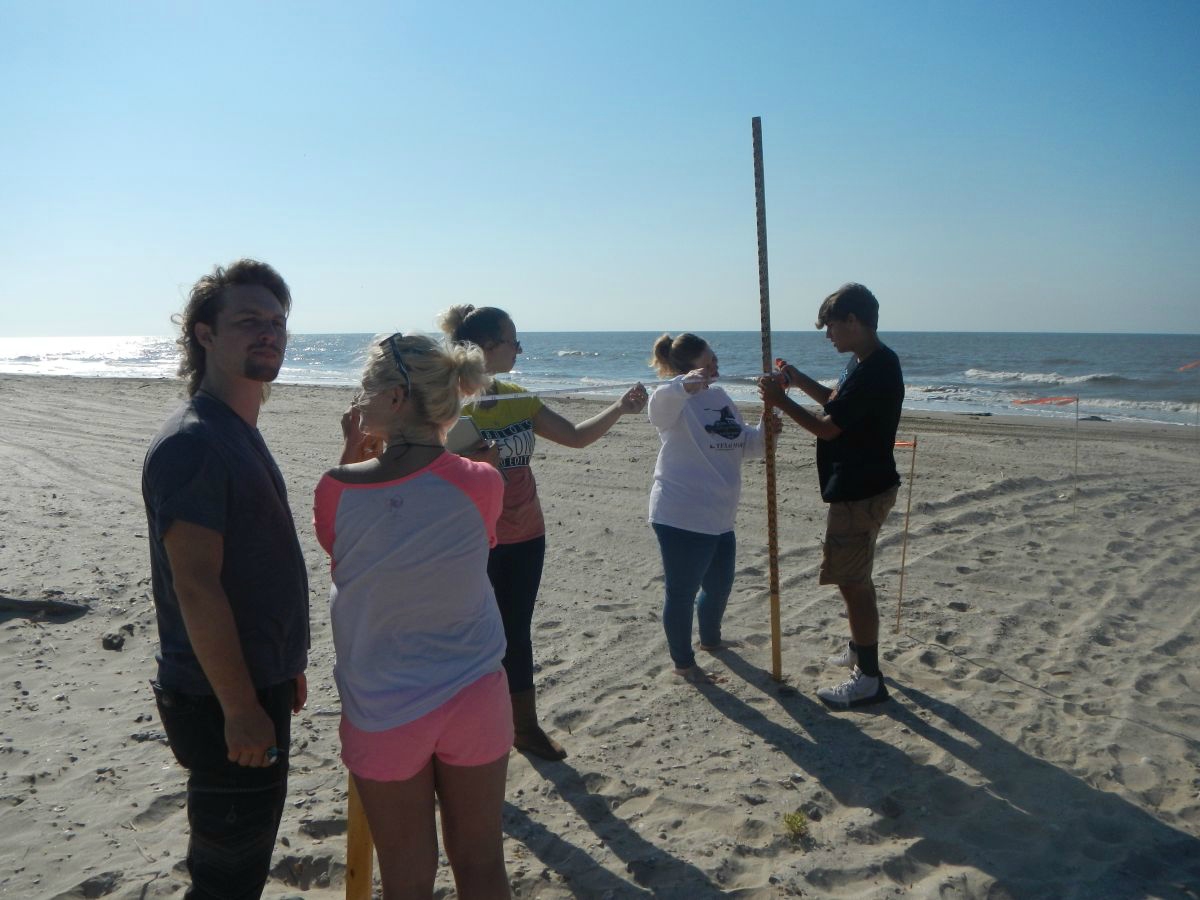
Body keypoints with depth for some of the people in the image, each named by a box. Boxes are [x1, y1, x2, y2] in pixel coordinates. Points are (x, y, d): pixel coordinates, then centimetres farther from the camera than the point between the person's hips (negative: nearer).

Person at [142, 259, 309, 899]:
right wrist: (240, 708, -22)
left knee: (249, 846, 23)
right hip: (224, 702, -9)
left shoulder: (240, 433, 11)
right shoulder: (192, 442, -20)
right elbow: (195, 586, -24)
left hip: (256, 683, 9)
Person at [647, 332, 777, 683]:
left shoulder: (720, 397, 11)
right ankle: (683, 662, 24)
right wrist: (684, 385, -60)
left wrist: (765, 431, -4)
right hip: (681, 519, -8)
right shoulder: (676, 400, -14)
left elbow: (744, 446, 17)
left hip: (719, 519, 9)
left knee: (719, 585, 25)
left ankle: (710, 639, 51)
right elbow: (659, 407, -39)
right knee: (681, 590, 5)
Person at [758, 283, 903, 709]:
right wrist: (799, 380, 12)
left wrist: (781, 400, -13)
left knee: (853, 581, -3)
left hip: (860, 492, -11)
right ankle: (860, 649, 39)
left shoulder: (873, 371, -24)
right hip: (856, 485, 11)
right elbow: (837, 403, 23)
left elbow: (827, 427, -23)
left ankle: (869, 678, 6)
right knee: (854, 577, 23)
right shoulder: (865, 361, 8)